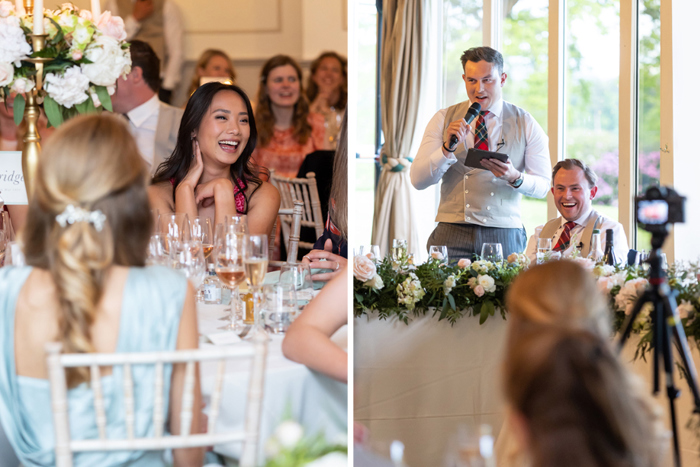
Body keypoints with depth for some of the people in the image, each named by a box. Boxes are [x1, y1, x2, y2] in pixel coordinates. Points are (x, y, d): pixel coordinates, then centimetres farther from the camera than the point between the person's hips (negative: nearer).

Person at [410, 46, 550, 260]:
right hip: (451, 233, 0)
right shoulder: (443, 119, 7)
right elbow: (418, 179, 0)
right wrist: (448, 147, -15)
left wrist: (515, 177, -17)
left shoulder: (525, 124, 6)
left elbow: (542, 185, 4)